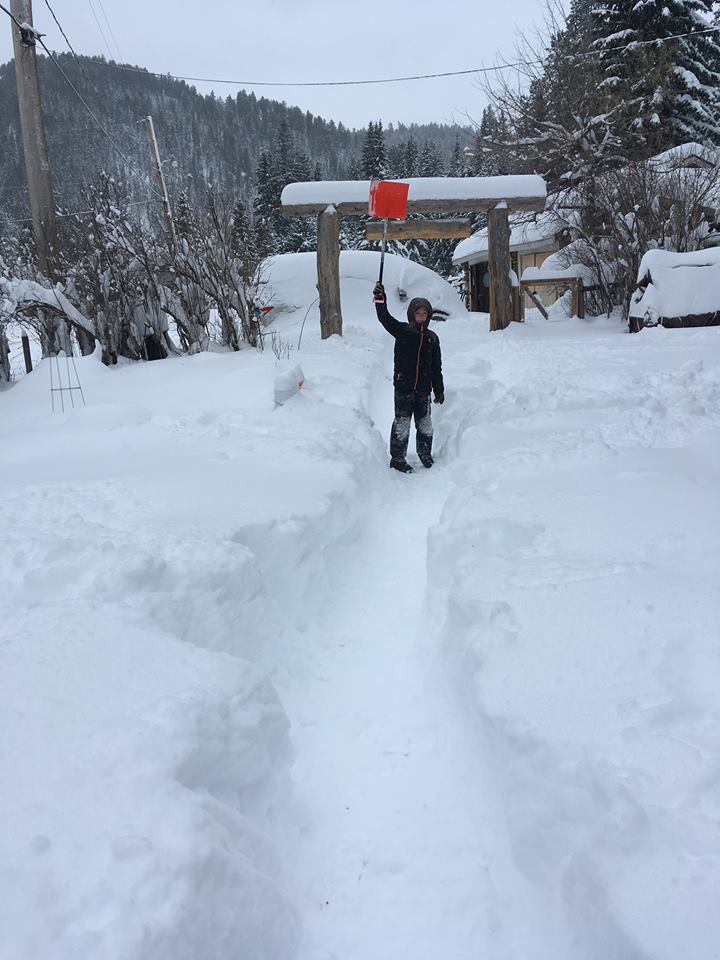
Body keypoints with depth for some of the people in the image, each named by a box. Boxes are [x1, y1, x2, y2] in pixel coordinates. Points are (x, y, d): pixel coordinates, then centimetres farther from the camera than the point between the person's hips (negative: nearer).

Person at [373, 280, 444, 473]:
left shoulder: (432, 338, 11)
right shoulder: (402, 331, 3)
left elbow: (437, 367, 12)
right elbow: (385, 318, -12)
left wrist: (439, 390, 11)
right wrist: (380, 299, -26)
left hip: (423, 388, 3)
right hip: (403, 387, -3)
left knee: (425, 424, 10)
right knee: (402, 423, 0)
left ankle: (425, 454, 30)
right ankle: (397, 459, 10)